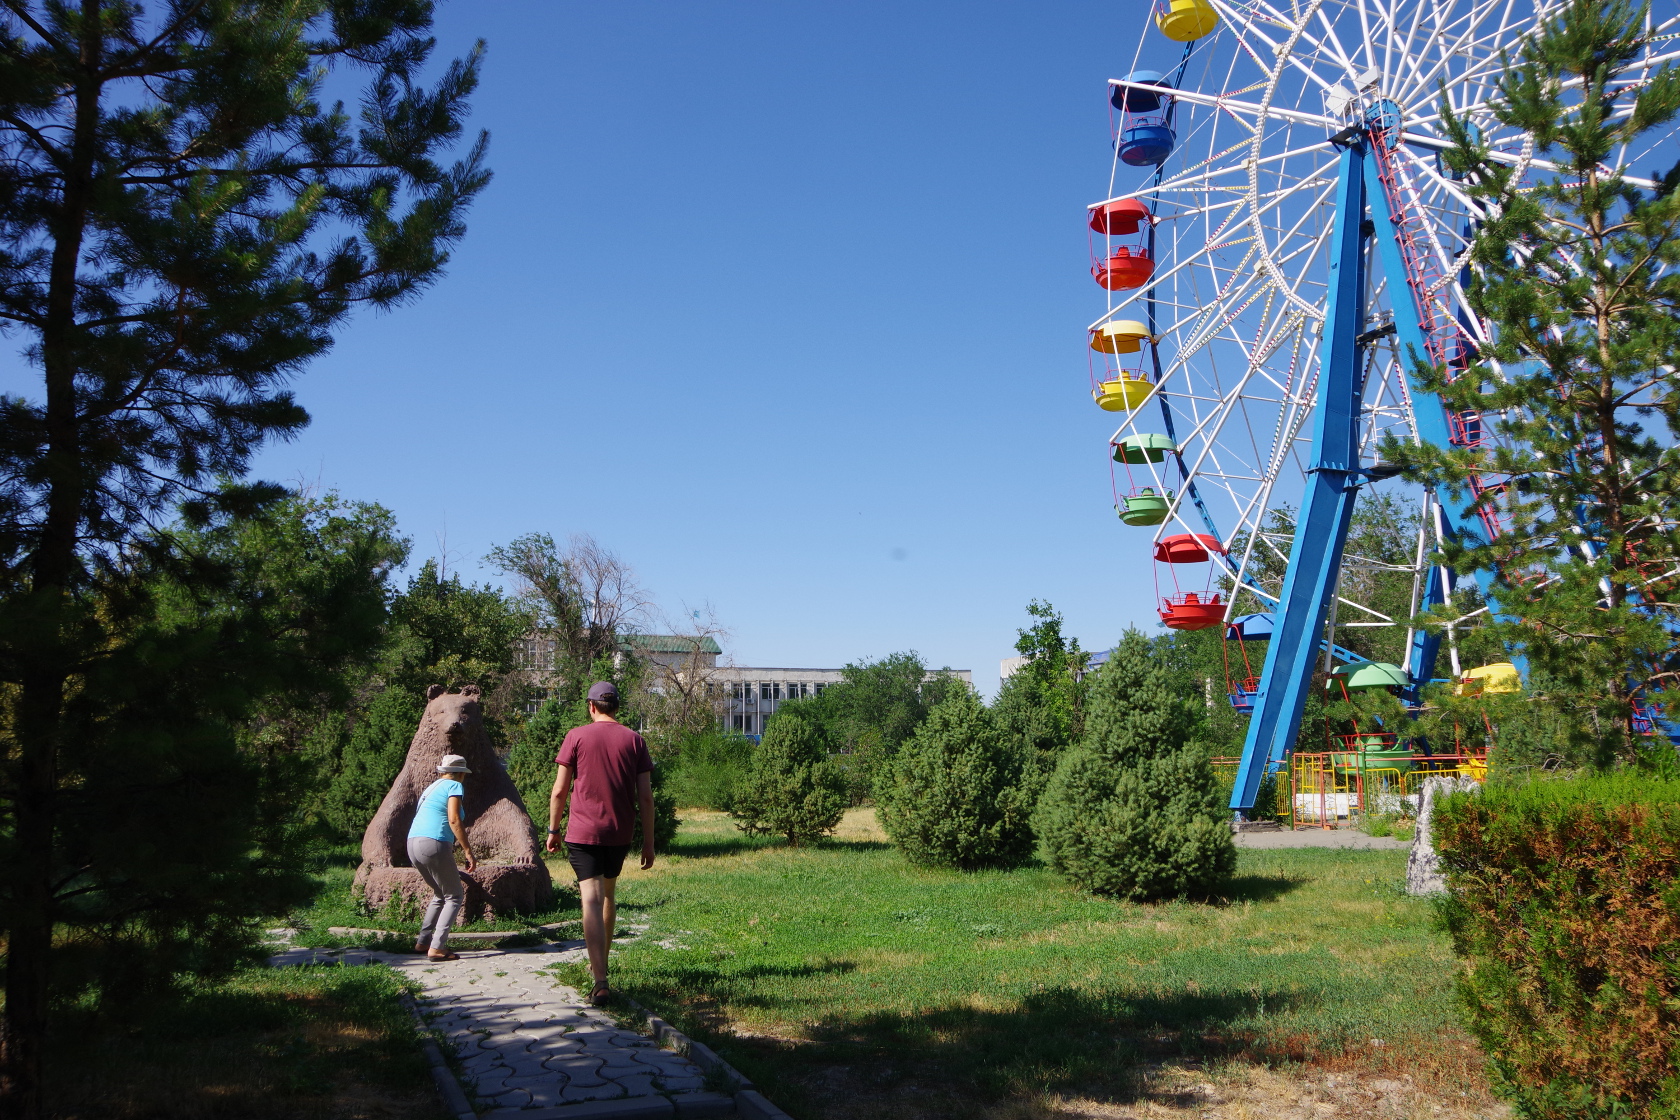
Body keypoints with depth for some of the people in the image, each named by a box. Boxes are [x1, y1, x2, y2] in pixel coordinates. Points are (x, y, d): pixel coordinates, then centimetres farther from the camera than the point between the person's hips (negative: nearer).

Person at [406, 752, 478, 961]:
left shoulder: (432, 787, 24)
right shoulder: (455, 786, 1)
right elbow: (454, 820, -12)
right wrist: (468, 852, -13)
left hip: (413, 844, 8)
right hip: (434, 844, -8)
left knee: (440, 895, 23)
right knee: (454, 897, 1)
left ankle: (423, 942, 19)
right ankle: (437, 947, -11)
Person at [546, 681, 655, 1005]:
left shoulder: (576, 737, -2)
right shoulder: (634, 740, 2)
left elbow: (559, 790, -2)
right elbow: (645, 797, 0)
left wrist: (553, 829, 11)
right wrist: (648, 842, 5)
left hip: (582, 832, -3)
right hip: (620, 833, 3)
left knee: (592, 900, -8)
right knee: (608, 895, 23)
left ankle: (601, 982, -18)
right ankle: (600, 962, 37)